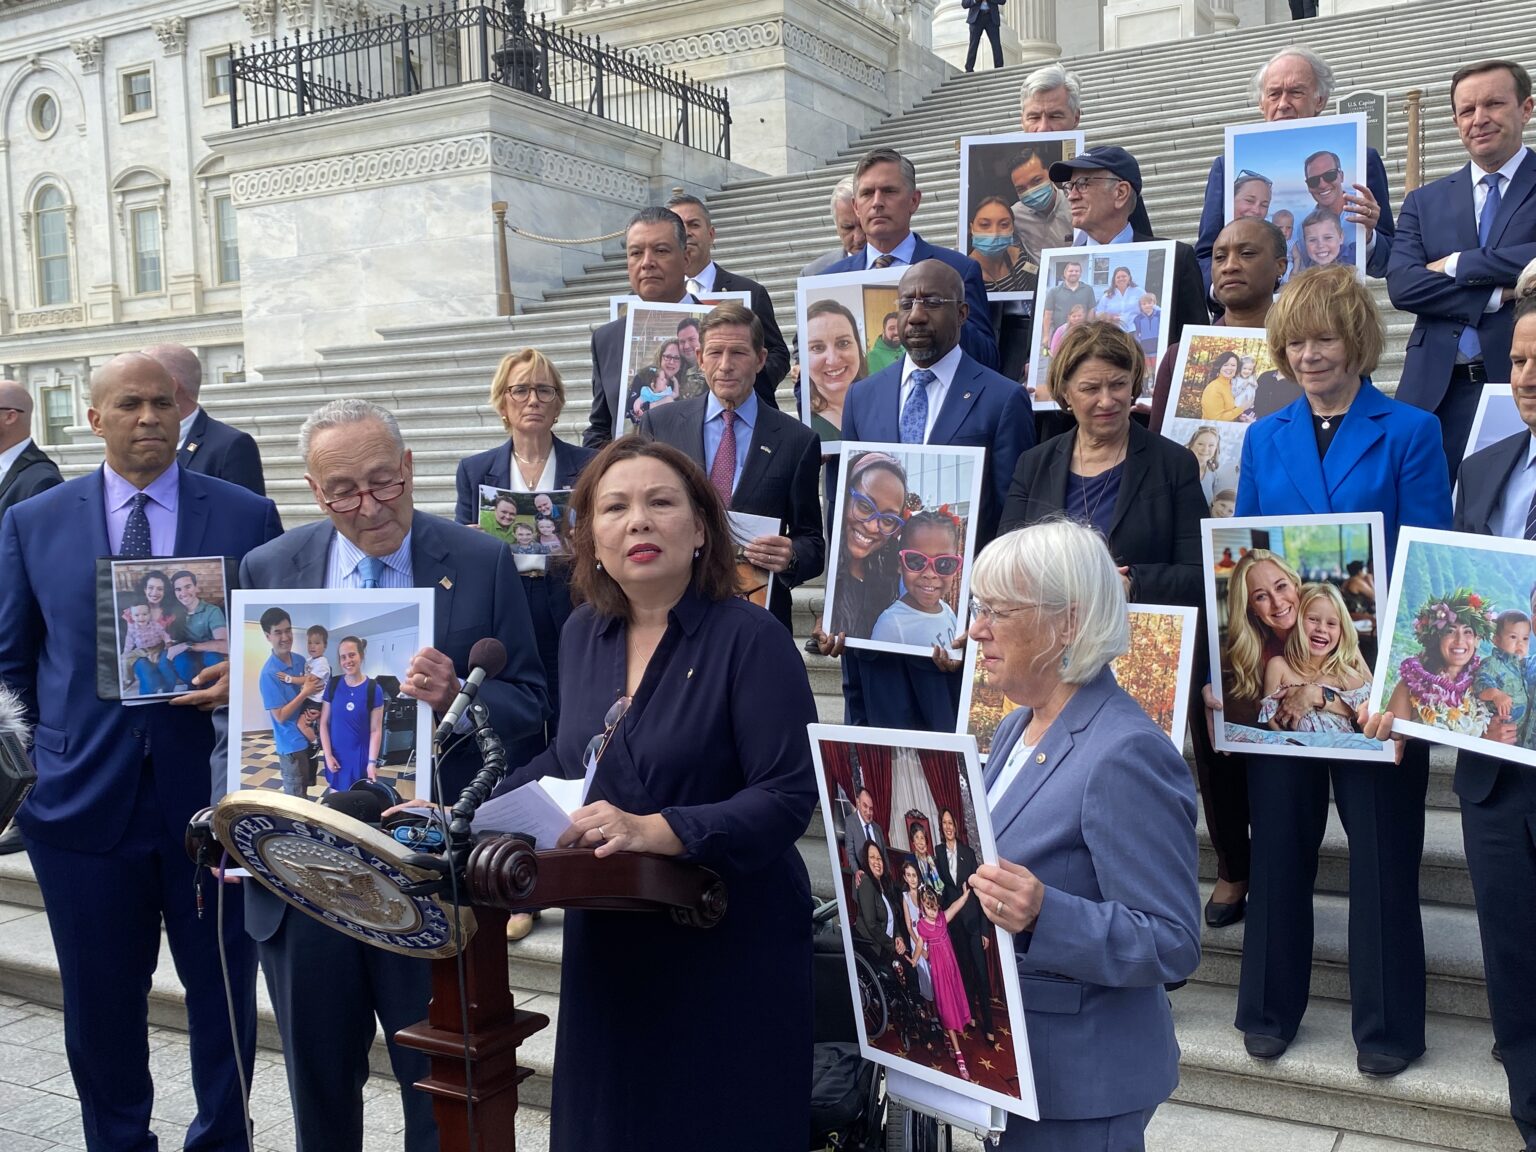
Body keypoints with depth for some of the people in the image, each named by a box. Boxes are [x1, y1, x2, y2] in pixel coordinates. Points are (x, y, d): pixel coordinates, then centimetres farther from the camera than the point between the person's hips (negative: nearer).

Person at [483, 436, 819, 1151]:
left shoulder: (749, 639, -15)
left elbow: (788, 796, -21)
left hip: (729, 949, -6)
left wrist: (654, 830, -32)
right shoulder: (583, 635, 4)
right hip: (608, 941, 6)